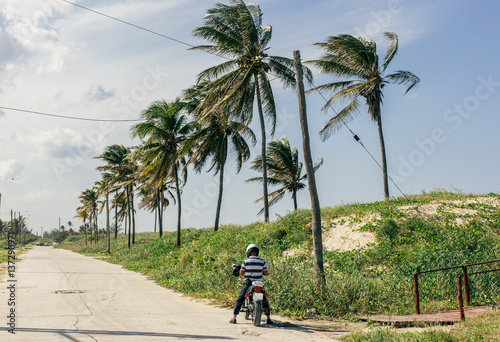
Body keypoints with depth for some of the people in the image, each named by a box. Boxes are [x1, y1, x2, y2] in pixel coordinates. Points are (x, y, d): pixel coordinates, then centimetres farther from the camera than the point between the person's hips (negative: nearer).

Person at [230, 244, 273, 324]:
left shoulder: (246, 261, -7)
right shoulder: (262, 262, -1)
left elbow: (241, 274, -5)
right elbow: (265, 273, 3)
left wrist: (241, 270, 16)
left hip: (248, 283, -2)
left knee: (240, 299, 7)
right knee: (264, 300, 15)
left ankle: (234, 318, 2)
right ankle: (268, 318, 13)